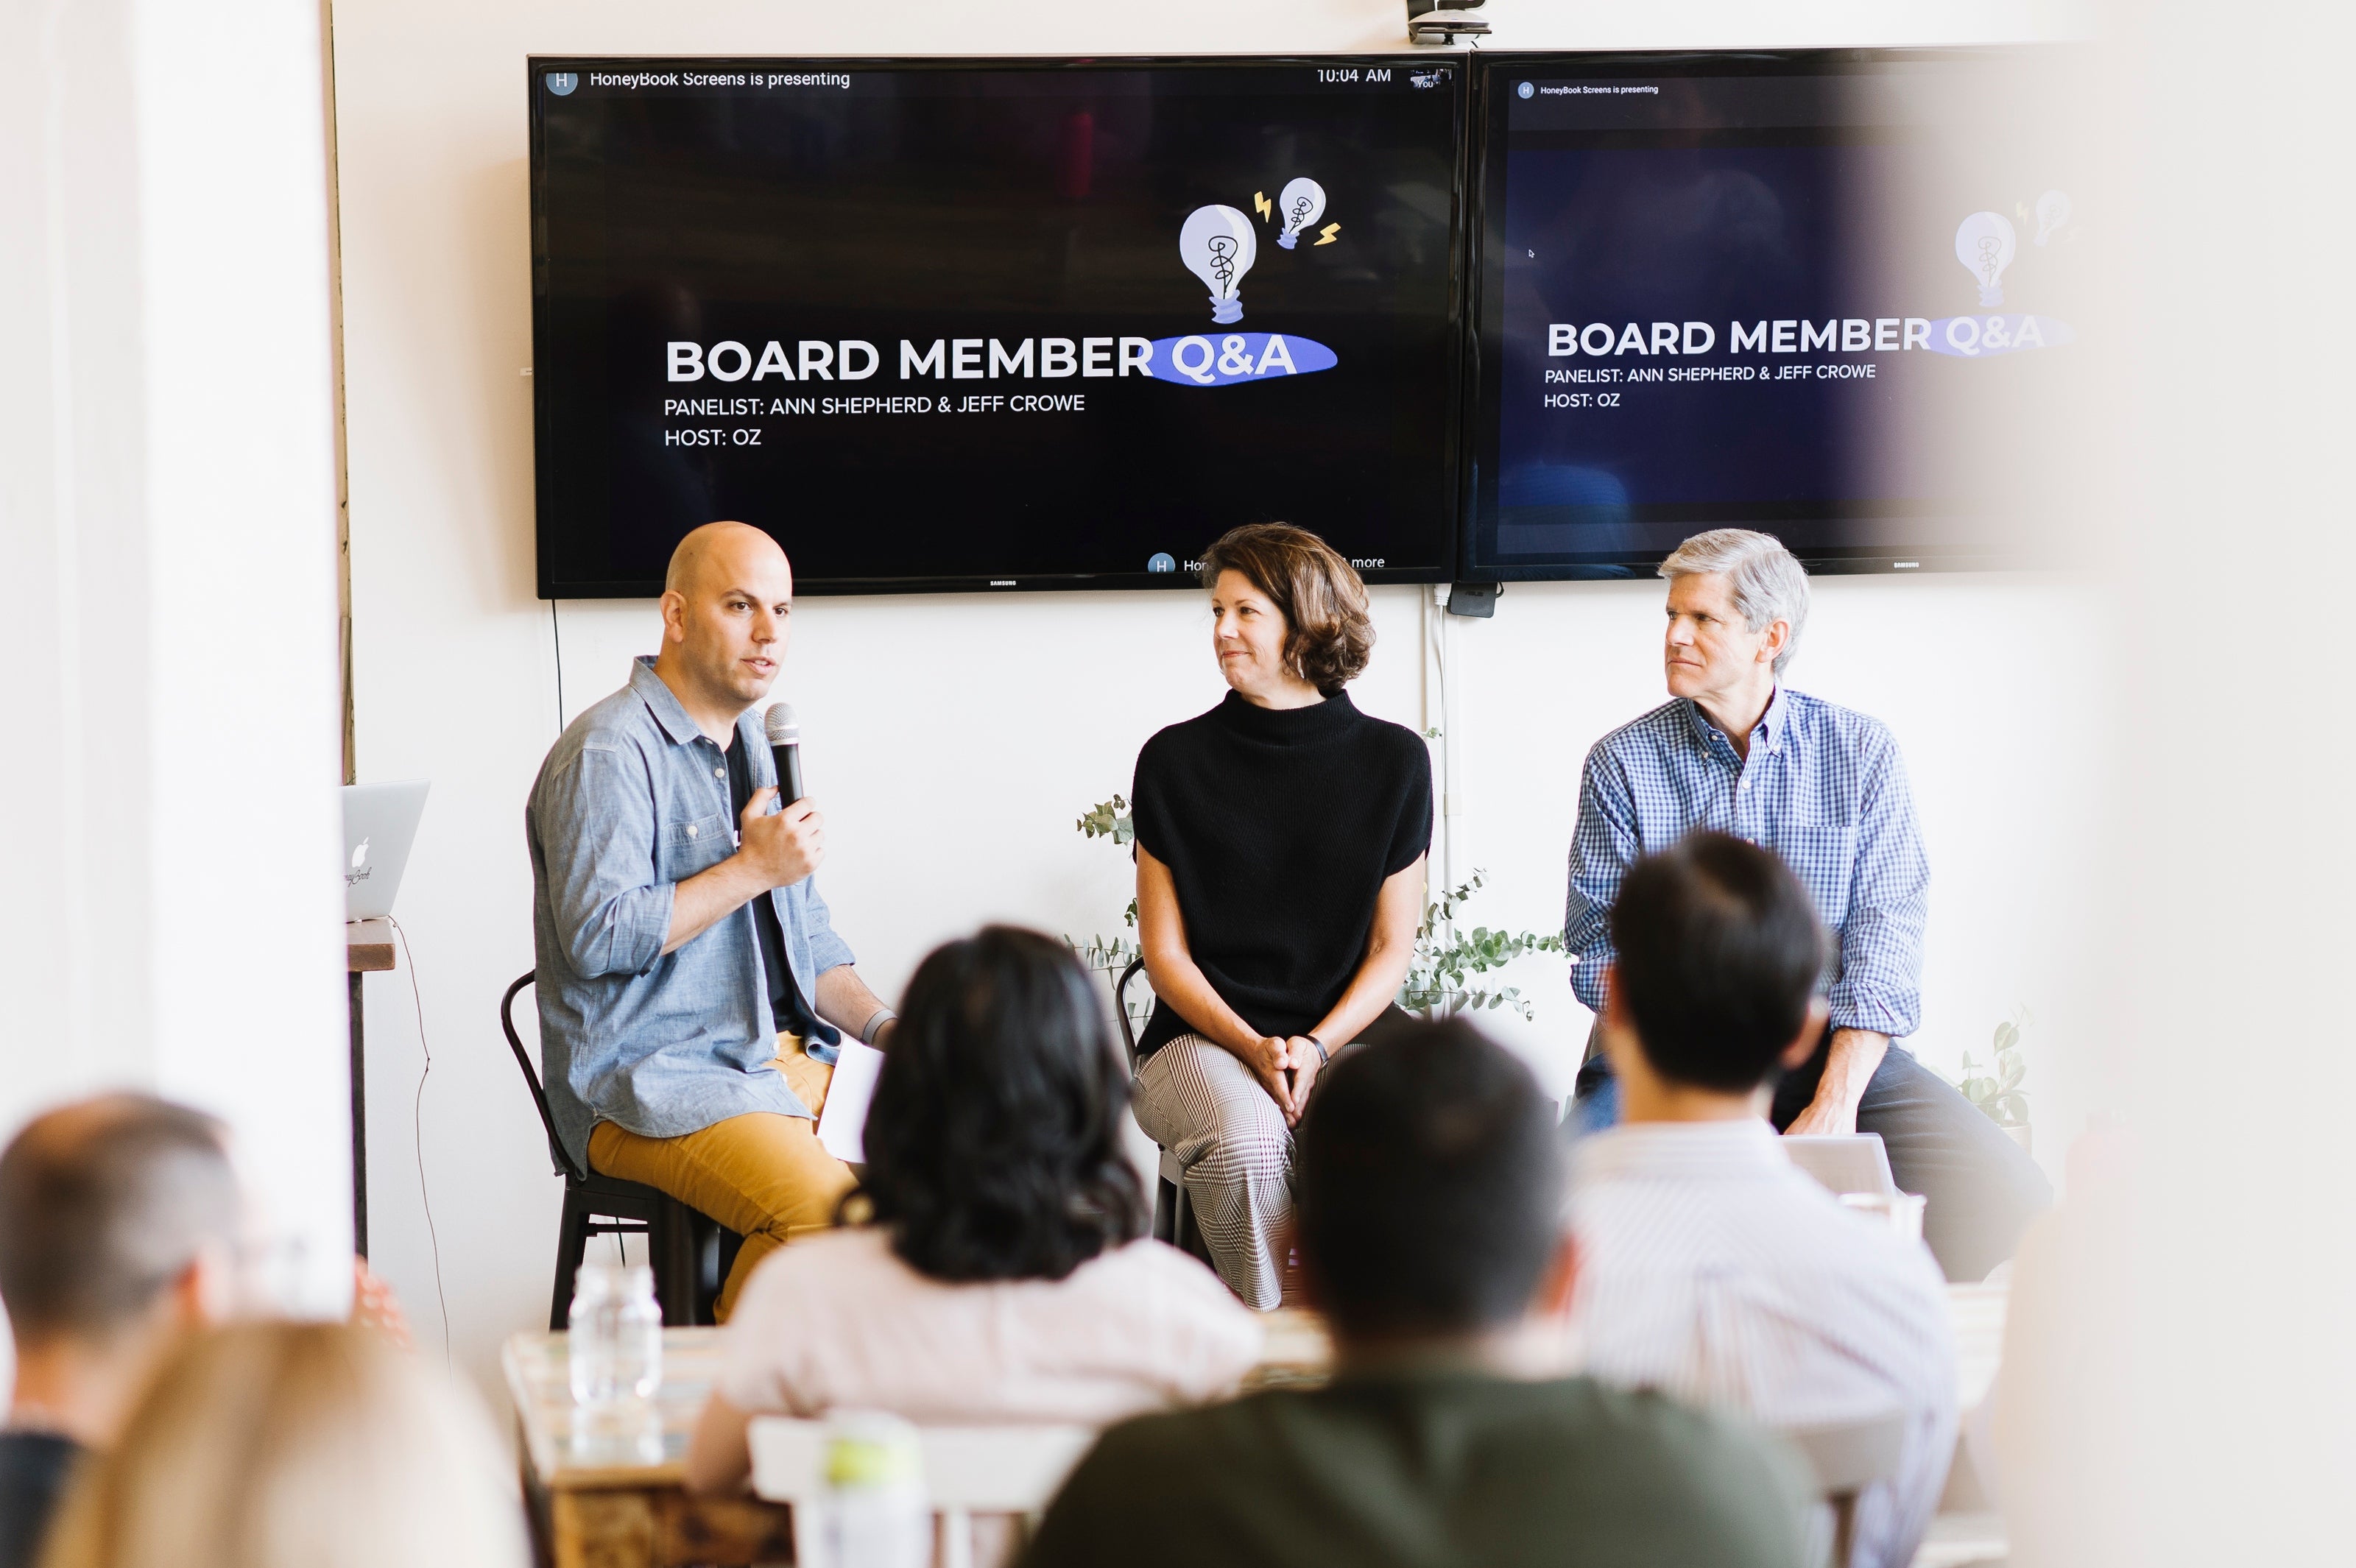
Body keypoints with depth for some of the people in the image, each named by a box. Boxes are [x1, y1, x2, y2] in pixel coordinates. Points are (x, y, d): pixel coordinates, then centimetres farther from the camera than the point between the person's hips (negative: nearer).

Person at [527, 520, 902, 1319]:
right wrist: (753, 869, -14)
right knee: (827, 1209, -32)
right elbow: (598, 935, -20)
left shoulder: (753, 748, 20)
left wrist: (883, 1026, 7)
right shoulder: (609, 755, -10)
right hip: (650, 1085, -9)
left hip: (787, 1058, 9)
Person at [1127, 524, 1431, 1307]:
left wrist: (1314, 1047, -11)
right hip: (1203, 1032, -1)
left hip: (1344, 1032, 1)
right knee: (1248, 1148, -35)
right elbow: (1165, 952, 4)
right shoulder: (1175, 761, 4)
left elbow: (1393, 947, 6)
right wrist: (1253, 1048, -13)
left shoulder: (1391, 759, 5)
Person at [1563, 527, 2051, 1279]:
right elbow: (1600, 955, 1)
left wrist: (1834, 1104, -16)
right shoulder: (1622, 762, 6)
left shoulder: (1861, 751, 7)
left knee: (2010, 1202, -22)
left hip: (1834, 1048, 1)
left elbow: (1885, 934, -1)